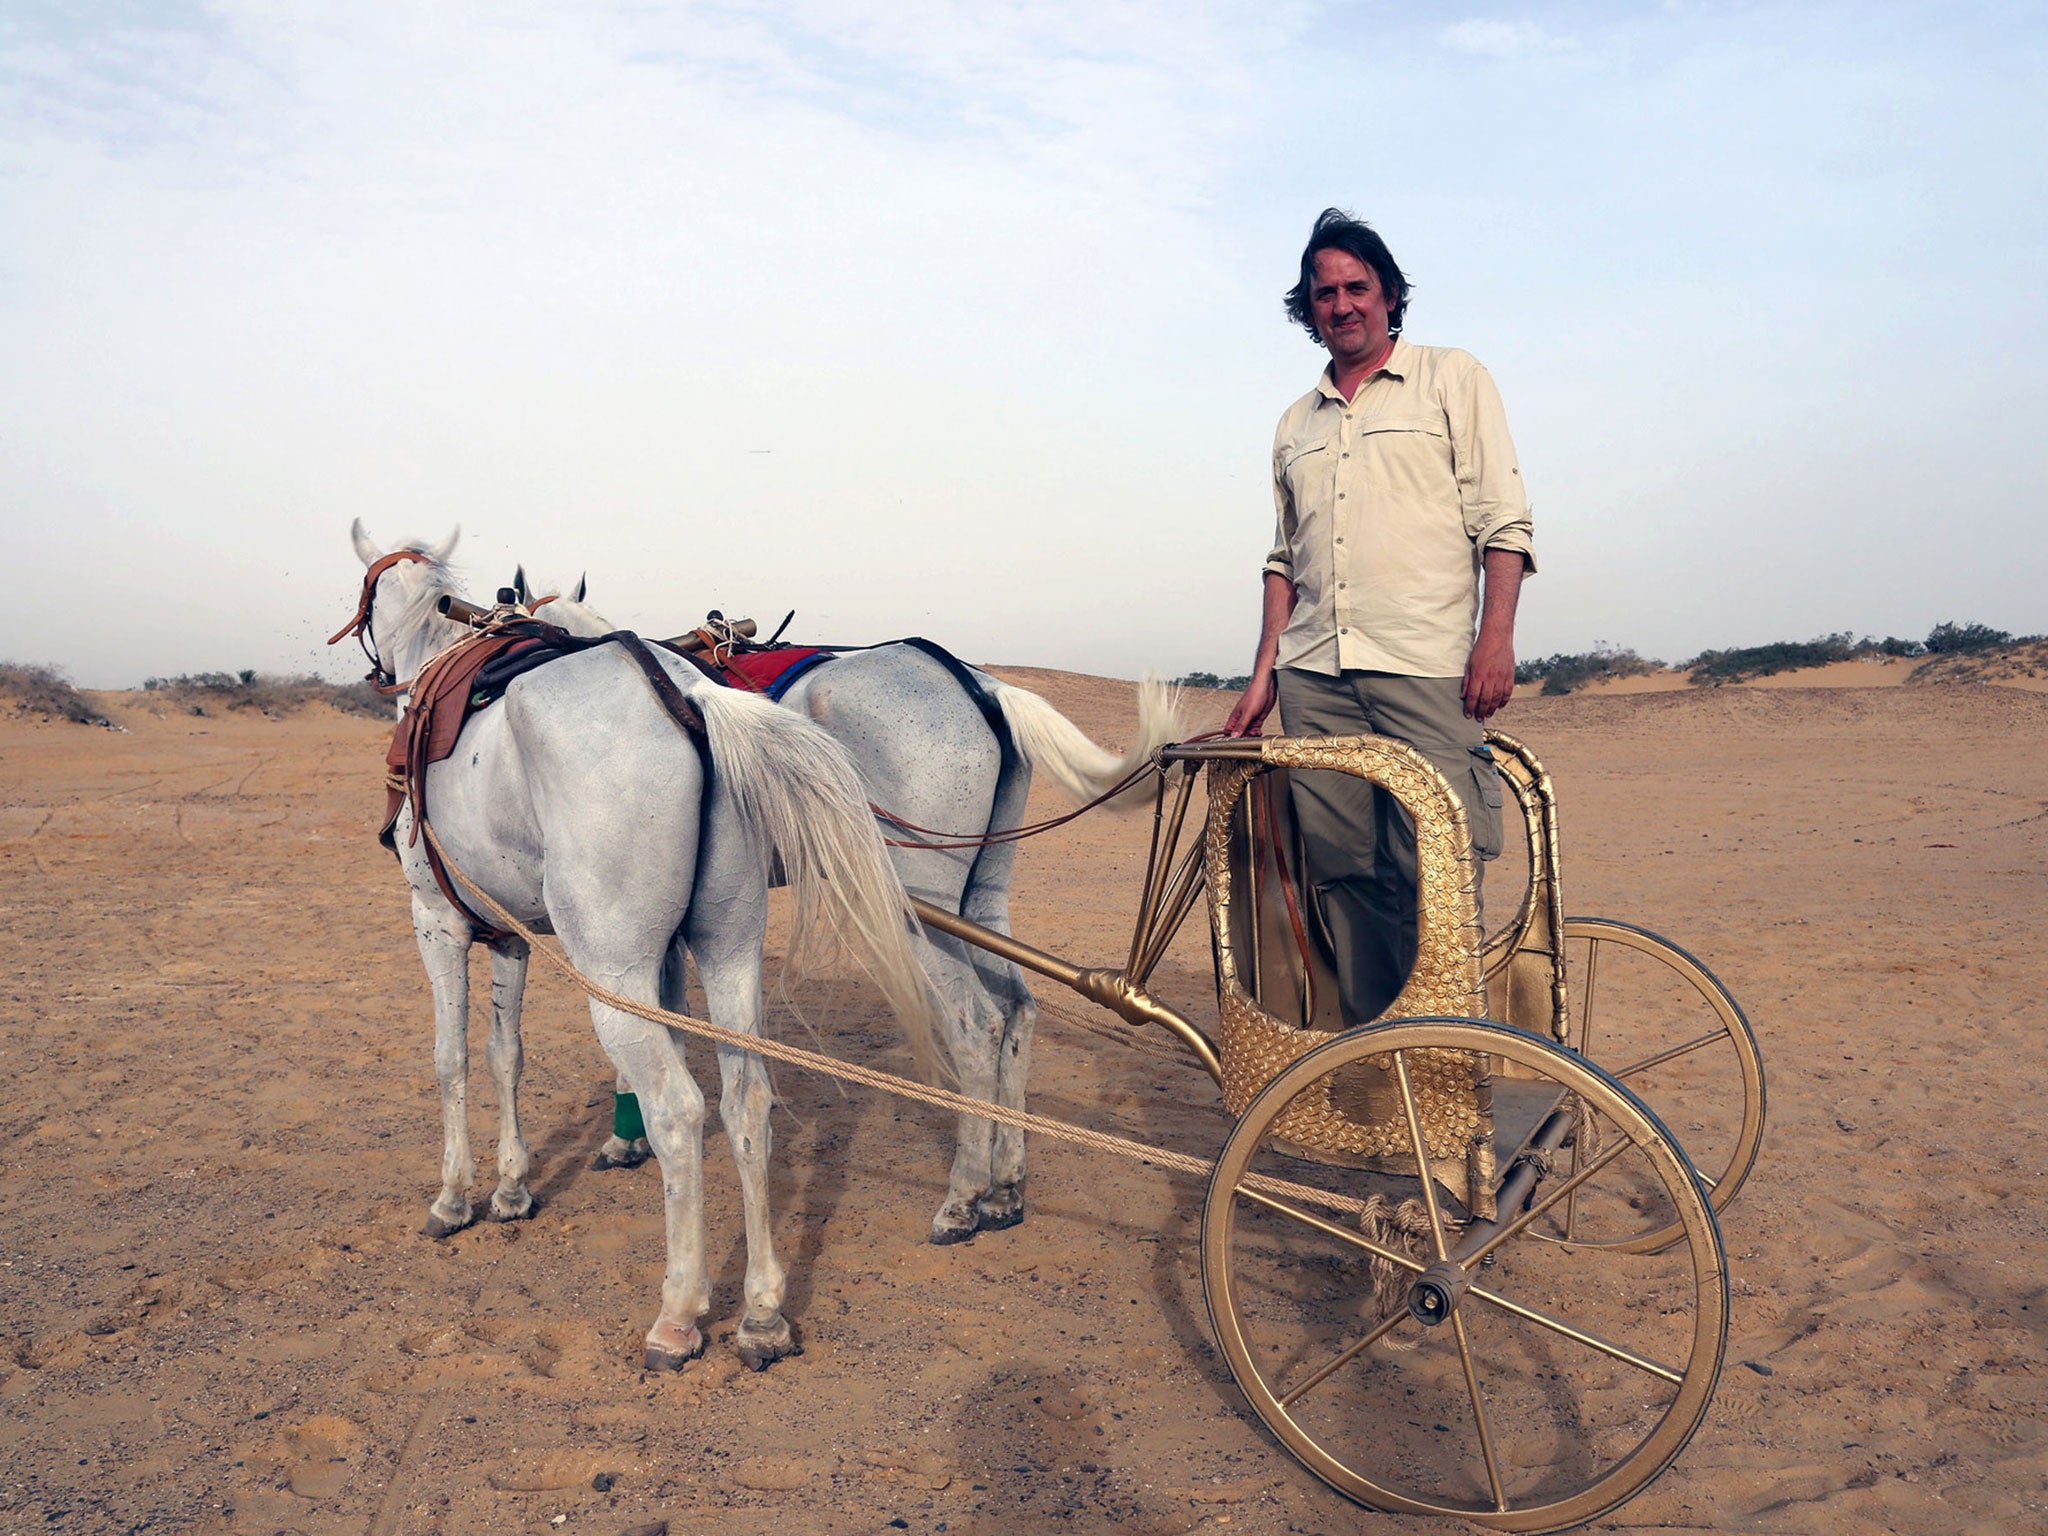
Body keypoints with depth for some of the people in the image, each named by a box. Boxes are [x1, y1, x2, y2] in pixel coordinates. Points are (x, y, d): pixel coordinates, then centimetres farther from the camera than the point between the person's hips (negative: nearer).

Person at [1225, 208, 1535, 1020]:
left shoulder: (1452, 378, 10)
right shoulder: (1296, 422, 22)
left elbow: (1501, 518, 2)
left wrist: (1497, 634, -10)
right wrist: (1263, 674, 13)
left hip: (1427, 666, -4)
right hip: (1313, 676, 4)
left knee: (1435, 867, -10)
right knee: (1338, 868, 1)